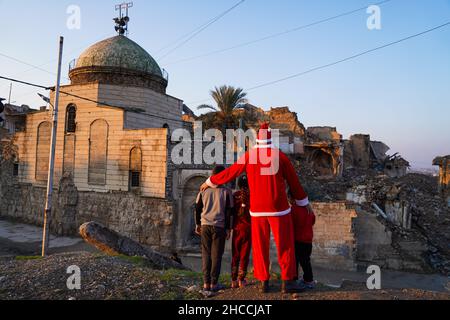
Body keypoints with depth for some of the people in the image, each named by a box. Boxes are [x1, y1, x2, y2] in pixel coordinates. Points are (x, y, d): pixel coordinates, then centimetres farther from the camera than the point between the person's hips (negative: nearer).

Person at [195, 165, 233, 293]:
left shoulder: (204, 190, 6)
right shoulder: (227, 192, -1)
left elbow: (197, 208, 8)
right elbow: (229, 212, -1)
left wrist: (198, 224, 17)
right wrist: (228, 228, 6)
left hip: (205, 225, 2)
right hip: (219, 226, -2)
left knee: (206, 254, 9)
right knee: (216, 255, 4)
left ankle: (206, 283, 9)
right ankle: (214, 283, 6)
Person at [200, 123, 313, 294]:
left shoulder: (249, 156, 0)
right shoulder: (280, 155, -4)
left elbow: (230, 172, 8)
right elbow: (294, 181, 2)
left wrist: (210, 182, 23)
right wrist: (304, 201, 16)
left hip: (257, 209, 2)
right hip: (278, 208, -2)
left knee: (260, 246, 11)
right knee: (285, 245, 7)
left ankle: (264, 282, 14)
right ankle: (287, 281, 7)